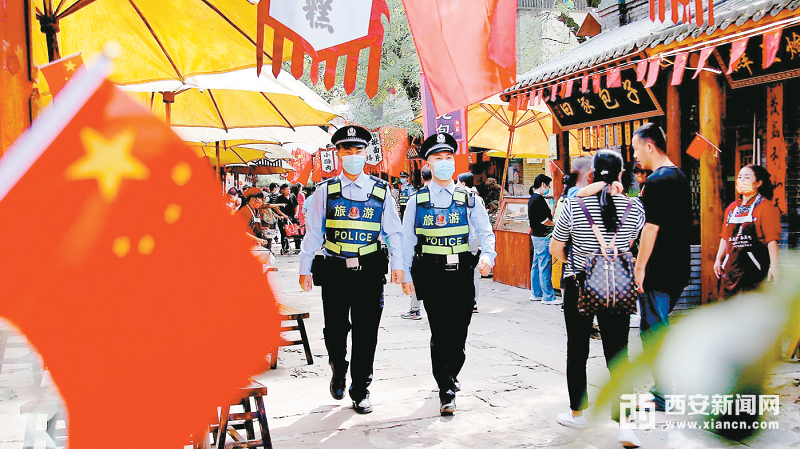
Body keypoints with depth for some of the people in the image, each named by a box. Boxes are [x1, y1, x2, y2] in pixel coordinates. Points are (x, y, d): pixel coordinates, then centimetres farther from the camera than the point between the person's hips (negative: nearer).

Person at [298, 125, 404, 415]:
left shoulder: (380, 190, 7)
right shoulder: (325, 191, 5)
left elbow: (394, 231, 7)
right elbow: (312, 232, 6)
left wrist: (397, 264, -4)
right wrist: (305, 269, 1)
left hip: (370, 272, 0)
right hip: (334, 271, 0)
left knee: (366, 334, 4)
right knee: (335, 331, 6)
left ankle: (360, 392, 21)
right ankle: (339, 372, 37)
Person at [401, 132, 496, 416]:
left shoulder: (468, 199, 8)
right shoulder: (417, 201, 6)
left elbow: (485, 231, 2)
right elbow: (407, 240, 7)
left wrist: (487, 254, -19)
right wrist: (406, 275, 2)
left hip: (462, 274, 2)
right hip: (431, 275, -2)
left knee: (459, 331, 9)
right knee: (440, 333, -4)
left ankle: (450, 376, 34)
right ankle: (446, 392, 4)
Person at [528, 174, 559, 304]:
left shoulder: (532, 199, 13)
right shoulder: (539, 199, -17)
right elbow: (543, 220, -21)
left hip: (536, 235, 11)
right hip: (543, 236, -11)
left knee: (536, 265, 14)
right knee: (545, 267, -6)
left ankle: (536, 293, 22)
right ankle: (548, 297, -2)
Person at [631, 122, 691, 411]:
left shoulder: (657, 180, -16)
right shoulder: (679, 177, 13)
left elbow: (651, 227, -20)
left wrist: (640, 267, -16)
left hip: (657, 271, -9)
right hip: (677, 268, 9)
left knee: (654, 330, -1)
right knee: (657, 327, 19)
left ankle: (663, 397, 6)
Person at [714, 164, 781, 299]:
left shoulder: (765, 206, -3)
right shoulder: (732, 207, 16)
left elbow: (772, 239, -10)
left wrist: (774, 266, -16)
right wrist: (718, 259, 15)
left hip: (754, 267, -6)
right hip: (732, 265, 6)